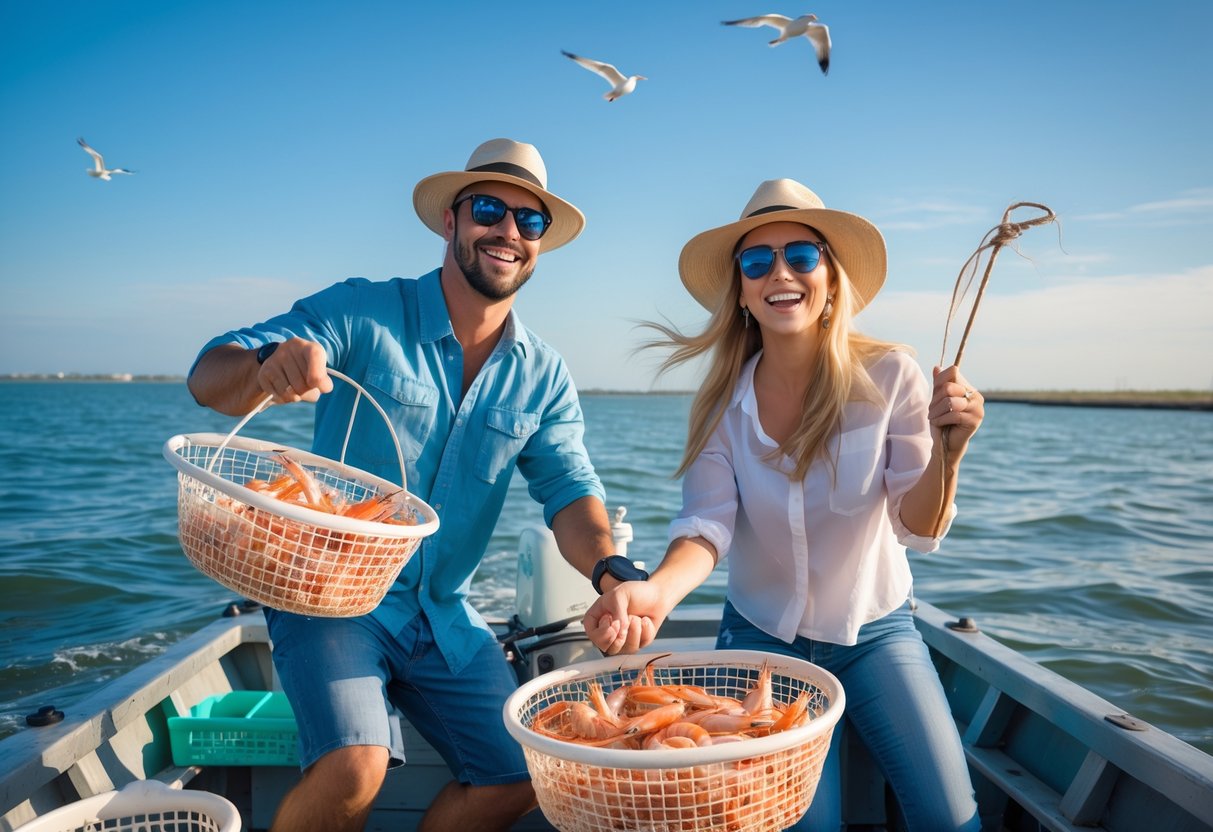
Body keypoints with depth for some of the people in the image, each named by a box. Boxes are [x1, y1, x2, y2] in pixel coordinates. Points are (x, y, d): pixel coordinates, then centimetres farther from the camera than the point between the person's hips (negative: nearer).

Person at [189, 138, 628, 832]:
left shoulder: (542, 376, 1)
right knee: (356, 766, -24)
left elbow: (569, 491, -8)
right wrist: (267, 367, -44)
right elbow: (210, 377, -19)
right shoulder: (362, 313, -12)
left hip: (445, 616, 5)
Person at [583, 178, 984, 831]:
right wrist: (658, 590, -40)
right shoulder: (721, 403, -11)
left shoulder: (888, 376, -15)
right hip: (761, 636, 1)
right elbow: (708, 524, -19)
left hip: (874, 634, 0)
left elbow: (919, 528, -14)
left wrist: (947, 452, -35)